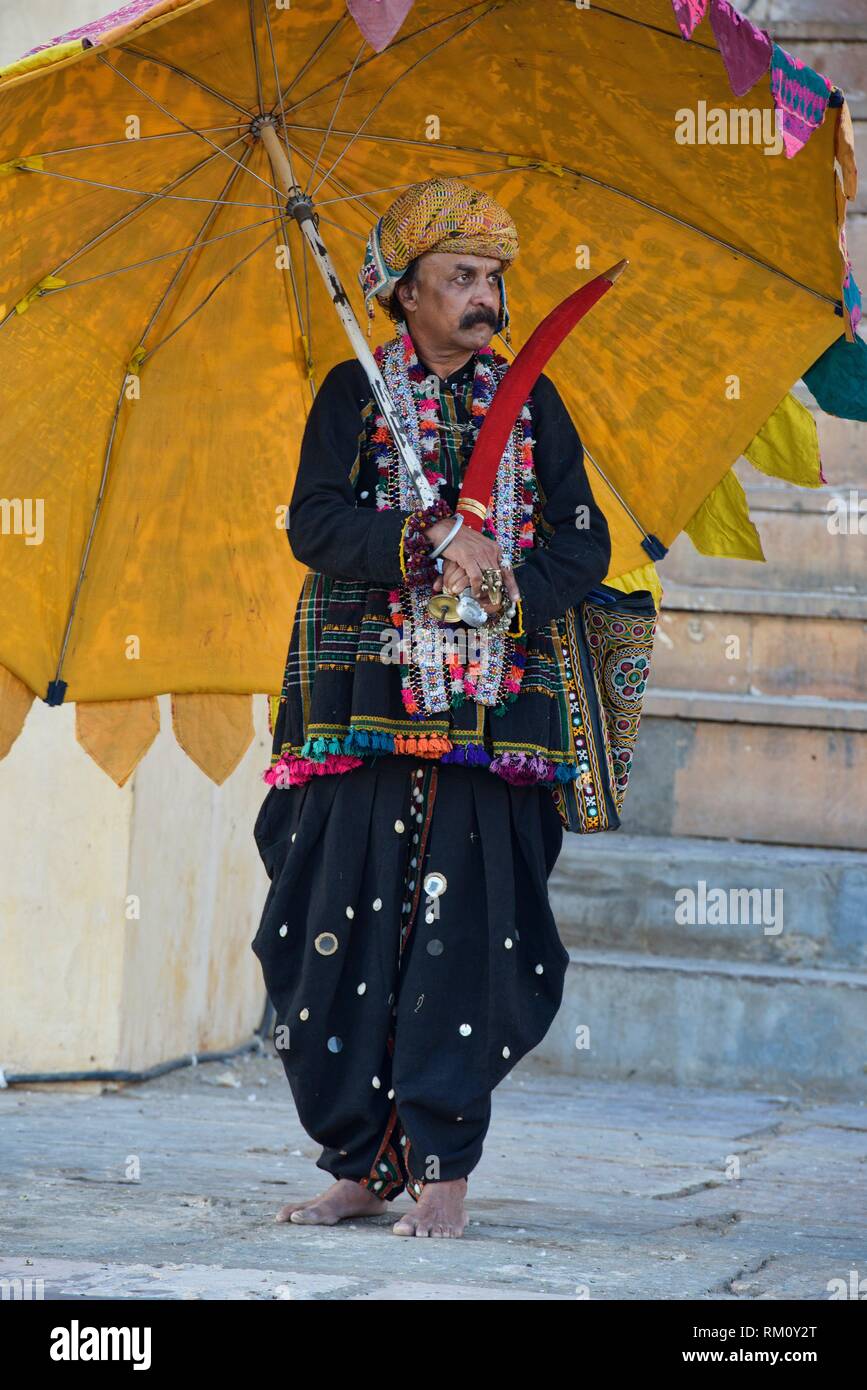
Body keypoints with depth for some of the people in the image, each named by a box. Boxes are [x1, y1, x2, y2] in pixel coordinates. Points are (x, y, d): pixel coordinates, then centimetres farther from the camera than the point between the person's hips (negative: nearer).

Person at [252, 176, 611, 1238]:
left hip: (490, 703, 0)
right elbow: (315, 523, -5)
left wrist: (510, 591, -12)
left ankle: (441, 1167, -4)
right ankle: (362, 1161, 5)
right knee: (345, 930, -3)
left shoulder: (531, 402, 13)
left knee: (464, 932, -7)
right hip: (365, 702, 0)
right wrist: (431, 541, -19)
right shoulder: (354, 393, 8)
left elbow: (582, 543, 7)